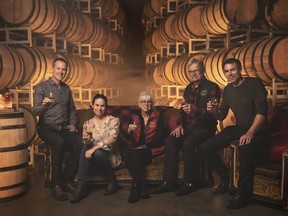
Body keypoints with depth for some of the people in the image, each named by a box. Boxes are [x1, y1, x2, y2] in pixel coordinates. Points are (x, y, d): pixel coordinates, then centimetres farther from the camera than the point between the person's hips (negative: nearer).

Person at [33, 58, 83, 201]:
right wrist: (44, 105, -33)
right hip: (46, 127, -4)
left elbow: (72, 109, 23)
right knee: (59, 142, -38)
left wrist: (72, 124, 7)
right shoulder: (41, 87, -2)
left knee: (80, 143, -27)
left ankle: (66, 180, -13)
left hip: (64, 128, 4)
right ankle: (56, 185, -29)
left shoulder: (66, 89, 14)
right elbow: (35, 111, -11)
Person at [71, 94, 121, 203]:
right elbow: (87, 144, 0)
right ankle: (81, 186, -28)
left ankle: (112, 182, -10)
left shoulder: (114, 120, -3)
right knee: (85, 148, -28)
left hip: (110, 156, -3)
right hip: (94, 155, 3)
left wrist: (94, 148, -30)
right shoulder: (87, 124, 6)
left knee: (98, 153, -34)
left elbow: (111, 141, -17)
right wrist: (87, 141, -24)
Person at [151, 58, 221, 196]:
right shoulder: (189, 88, 15)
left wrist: (194, 110, -34)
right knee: (170, 141, -19)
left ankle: (189, 183, -18)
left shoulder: (212, 87, -6)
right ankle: (169, 182, -14)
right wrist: (180, 124, 4)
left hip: (205, 127, -6)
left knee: (188, 143, -33)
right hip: (189, 126, 6)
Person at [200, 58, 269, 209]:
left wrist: (250, 132, -30)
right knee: (205, 148, -4)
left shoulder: (254, 83, -10)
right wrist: (214, 111, -12)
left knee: (245, 147, -40)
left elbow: (262, 111, -18)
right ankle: (225, 179, 14)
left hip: (257, 129, -7)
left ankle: (243, 193, -22)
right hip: (239, 127, 7)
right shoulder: (228, 89, 10)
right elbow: (222, 116, 12)